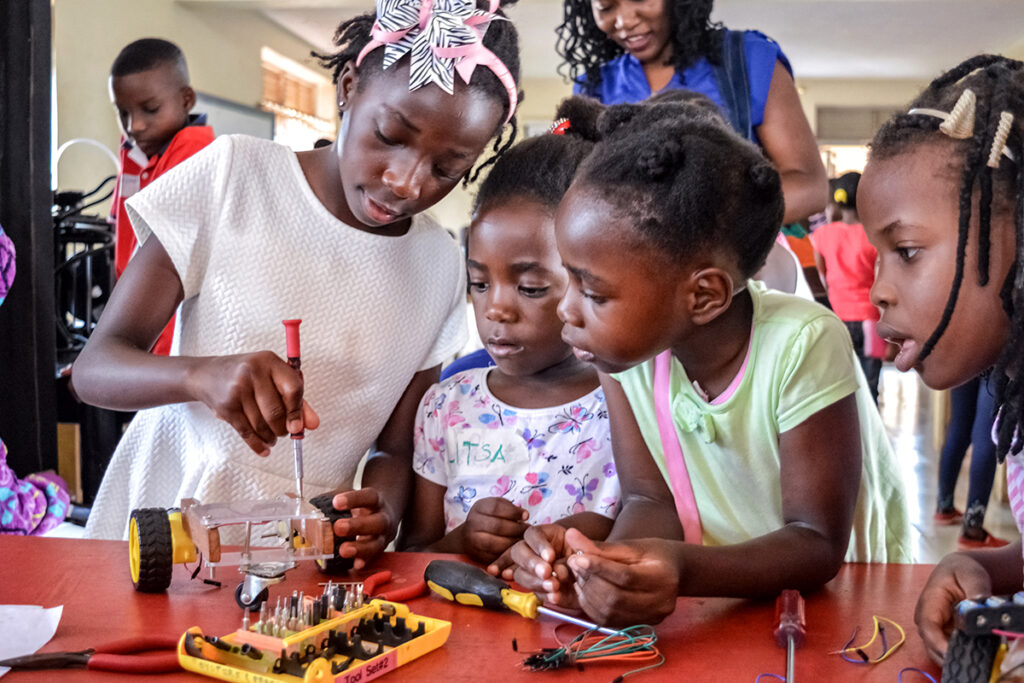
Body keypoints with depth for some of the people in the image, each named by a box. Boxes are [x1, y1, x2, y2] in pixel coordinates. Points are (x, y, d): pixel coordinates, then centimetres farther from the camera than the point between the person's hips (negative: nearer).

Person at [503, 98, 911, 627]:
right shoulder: (625, 340, -11)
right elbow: (650, 498, -6)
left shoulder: (801, 345, -23)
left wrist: (683, 570, -36)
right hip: (716, 602, 3)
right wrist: (604, 562, -27)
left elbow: (818, 544, -19)